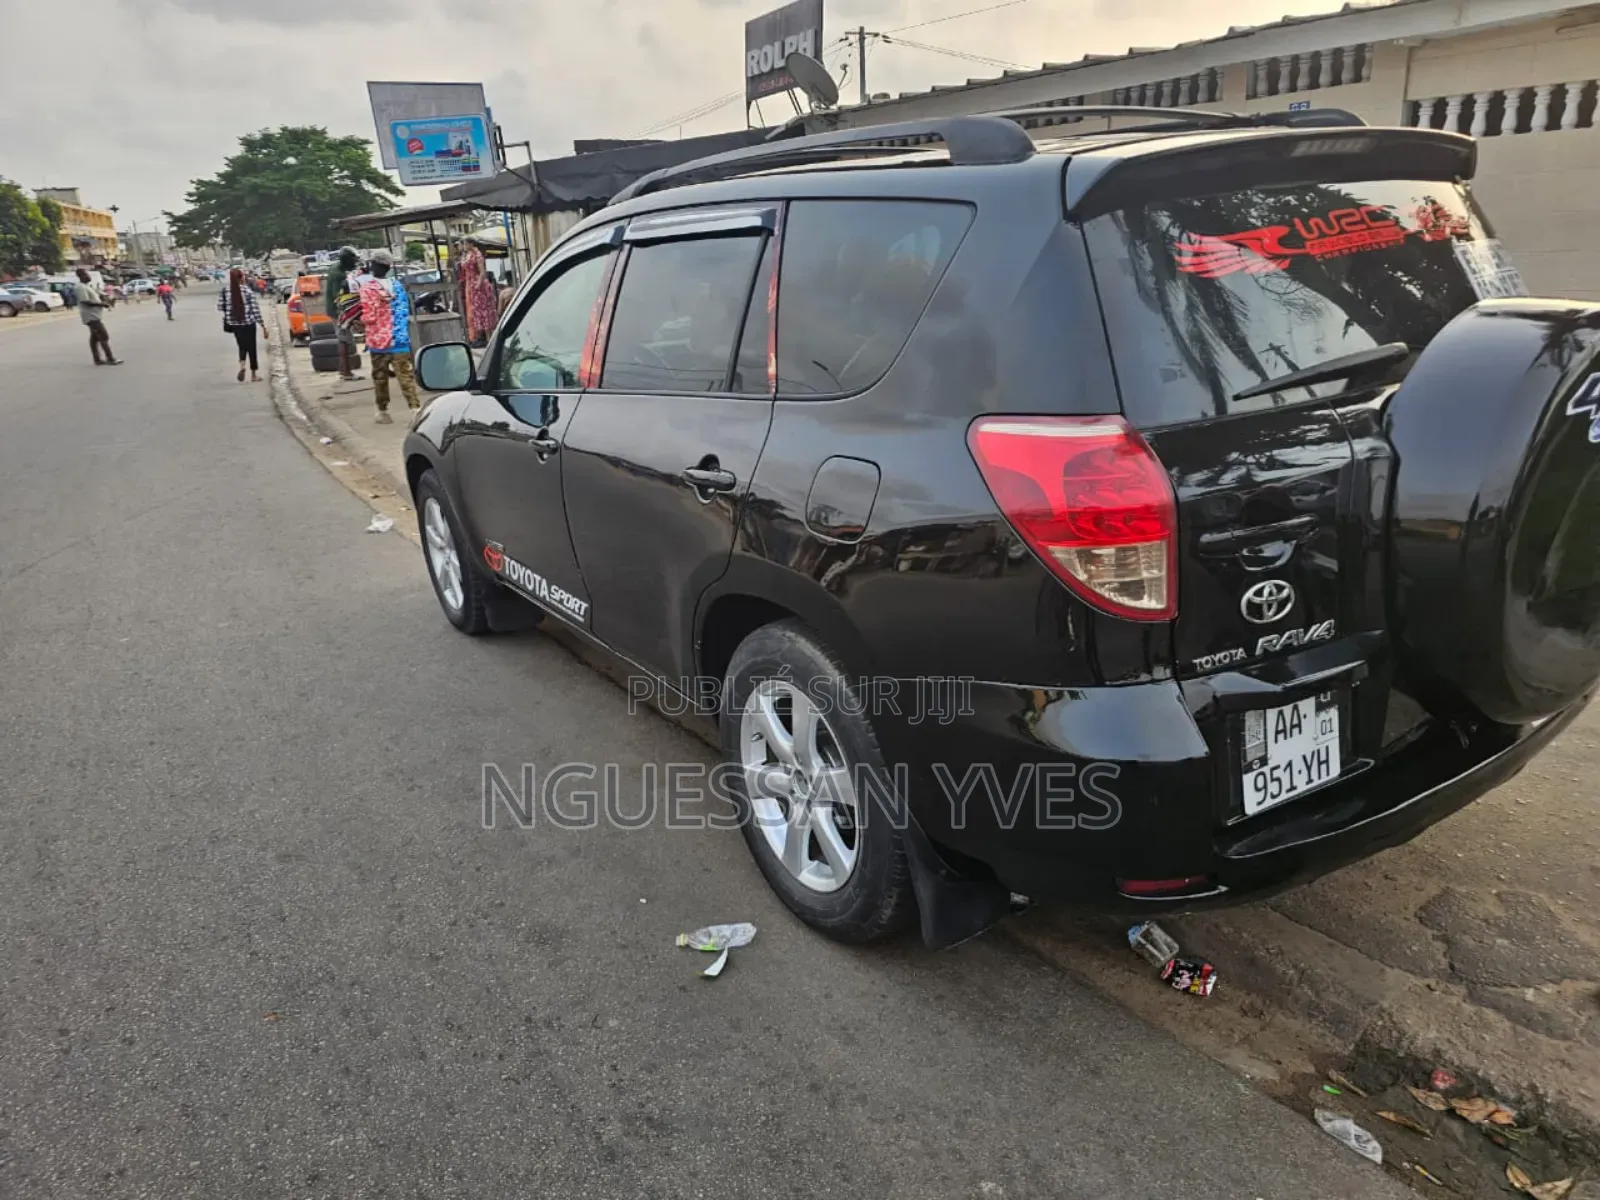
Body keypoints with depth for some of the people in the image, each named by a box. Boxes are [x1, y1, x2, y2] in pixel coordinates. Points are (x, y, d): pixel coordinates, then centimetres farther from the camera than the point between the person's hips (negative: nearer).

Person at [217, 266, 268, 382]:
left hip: (233, 323, 3)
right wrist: (263, 326, -5)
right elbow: (255, 310, -11)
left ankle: (242, 364, -11)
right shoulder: (248, 291, -11)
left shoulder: (224, 291, -3)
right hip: (248, 323, -3)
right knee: (251, 347, 10)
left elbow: (220, 307, 0)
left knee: (242, 346, 18)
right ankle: (253, 375, 16)